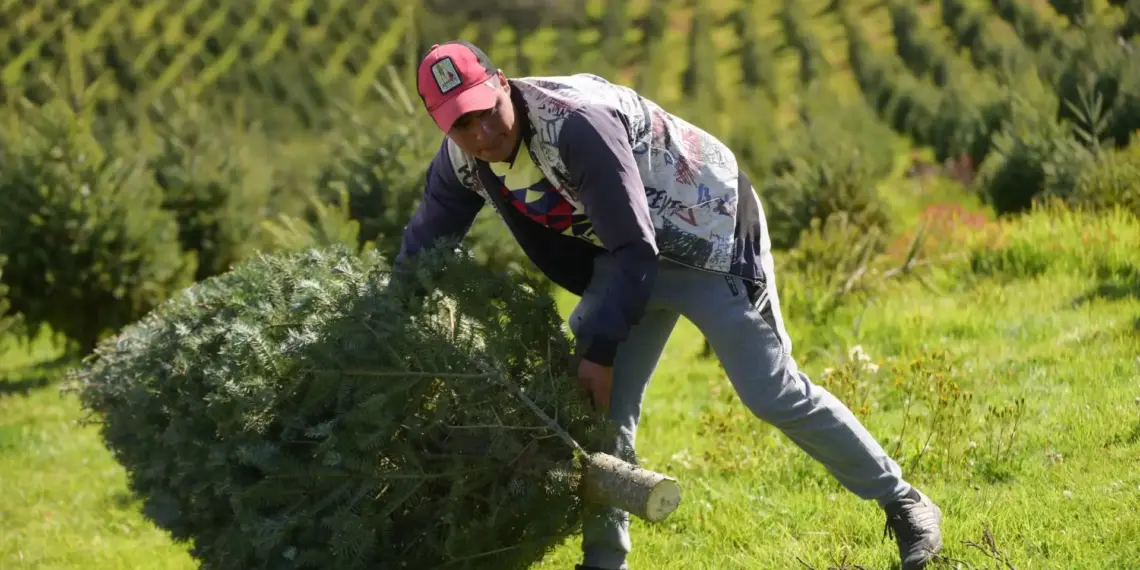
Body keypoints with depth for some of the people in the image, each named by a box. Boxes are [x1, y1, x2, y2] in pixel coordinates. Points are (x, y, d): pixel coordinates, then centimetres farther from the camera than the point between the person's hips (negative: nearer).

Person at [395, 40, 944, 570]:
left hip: (707, 232, -7)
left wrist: (601, 350, -26)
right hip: (624, 252, 8)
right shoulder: (462, 160, -11)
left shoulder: (576, 124, -35)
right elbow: (421, 247, 5)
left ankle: (904, 506, 6)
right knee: (596, 403, 0)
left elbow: (635, 249, -31)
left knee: (772, 391, -8)